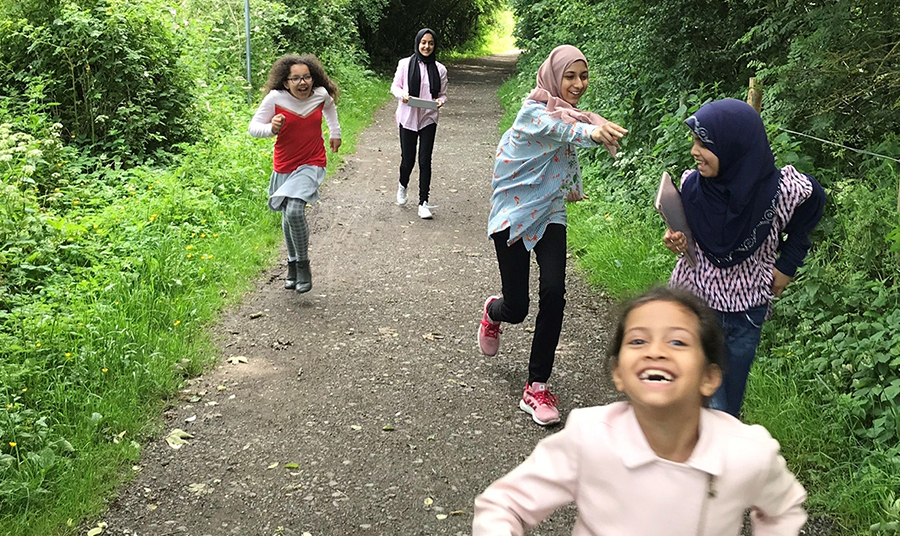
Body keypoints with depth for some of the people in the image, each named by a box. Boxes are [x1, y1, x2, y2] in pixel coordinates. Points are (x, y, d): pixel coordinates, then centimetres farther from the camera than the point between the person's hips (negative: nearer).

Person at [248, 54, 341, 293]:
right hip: (284, 167, 2)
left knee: (294, 211, -24)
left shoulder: (321, 94, -7)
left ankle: (303, 265, -7)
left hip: (311, 165, -2)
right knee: (288, 216, 16)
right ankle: (292, 264, 38)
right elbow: (253, 126, -9)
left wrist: (335, 133, 24)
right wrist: (271, 128, -29)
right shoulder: (275, 98, -14)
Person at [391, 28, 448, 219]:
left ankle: (423, 203, 5)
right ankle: (403, 186, 39)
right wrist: (402, 94, -17)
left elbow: (443, 94, 9)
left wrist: (441, 101, -13)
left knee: (425, 161, -2)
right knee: (407, 160, 5)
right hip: (408, 119, -1)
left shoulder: (440, 69, 2)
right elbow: (395, 86, 4)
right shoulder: (405, 64, -3)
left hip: (428, 119, 1)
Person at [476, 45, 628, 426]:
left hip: (550, 215, 5)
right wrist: (592, 131, -61)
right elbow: (558, 129, -40)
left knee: (554, 293, -15)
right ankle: (493, 312, 40)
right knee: (516, 308, -2)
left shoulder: (570, 114, 6)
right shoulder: (534, 111, -17)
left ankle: (537, 387, -4)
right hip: (513, 214, -5)